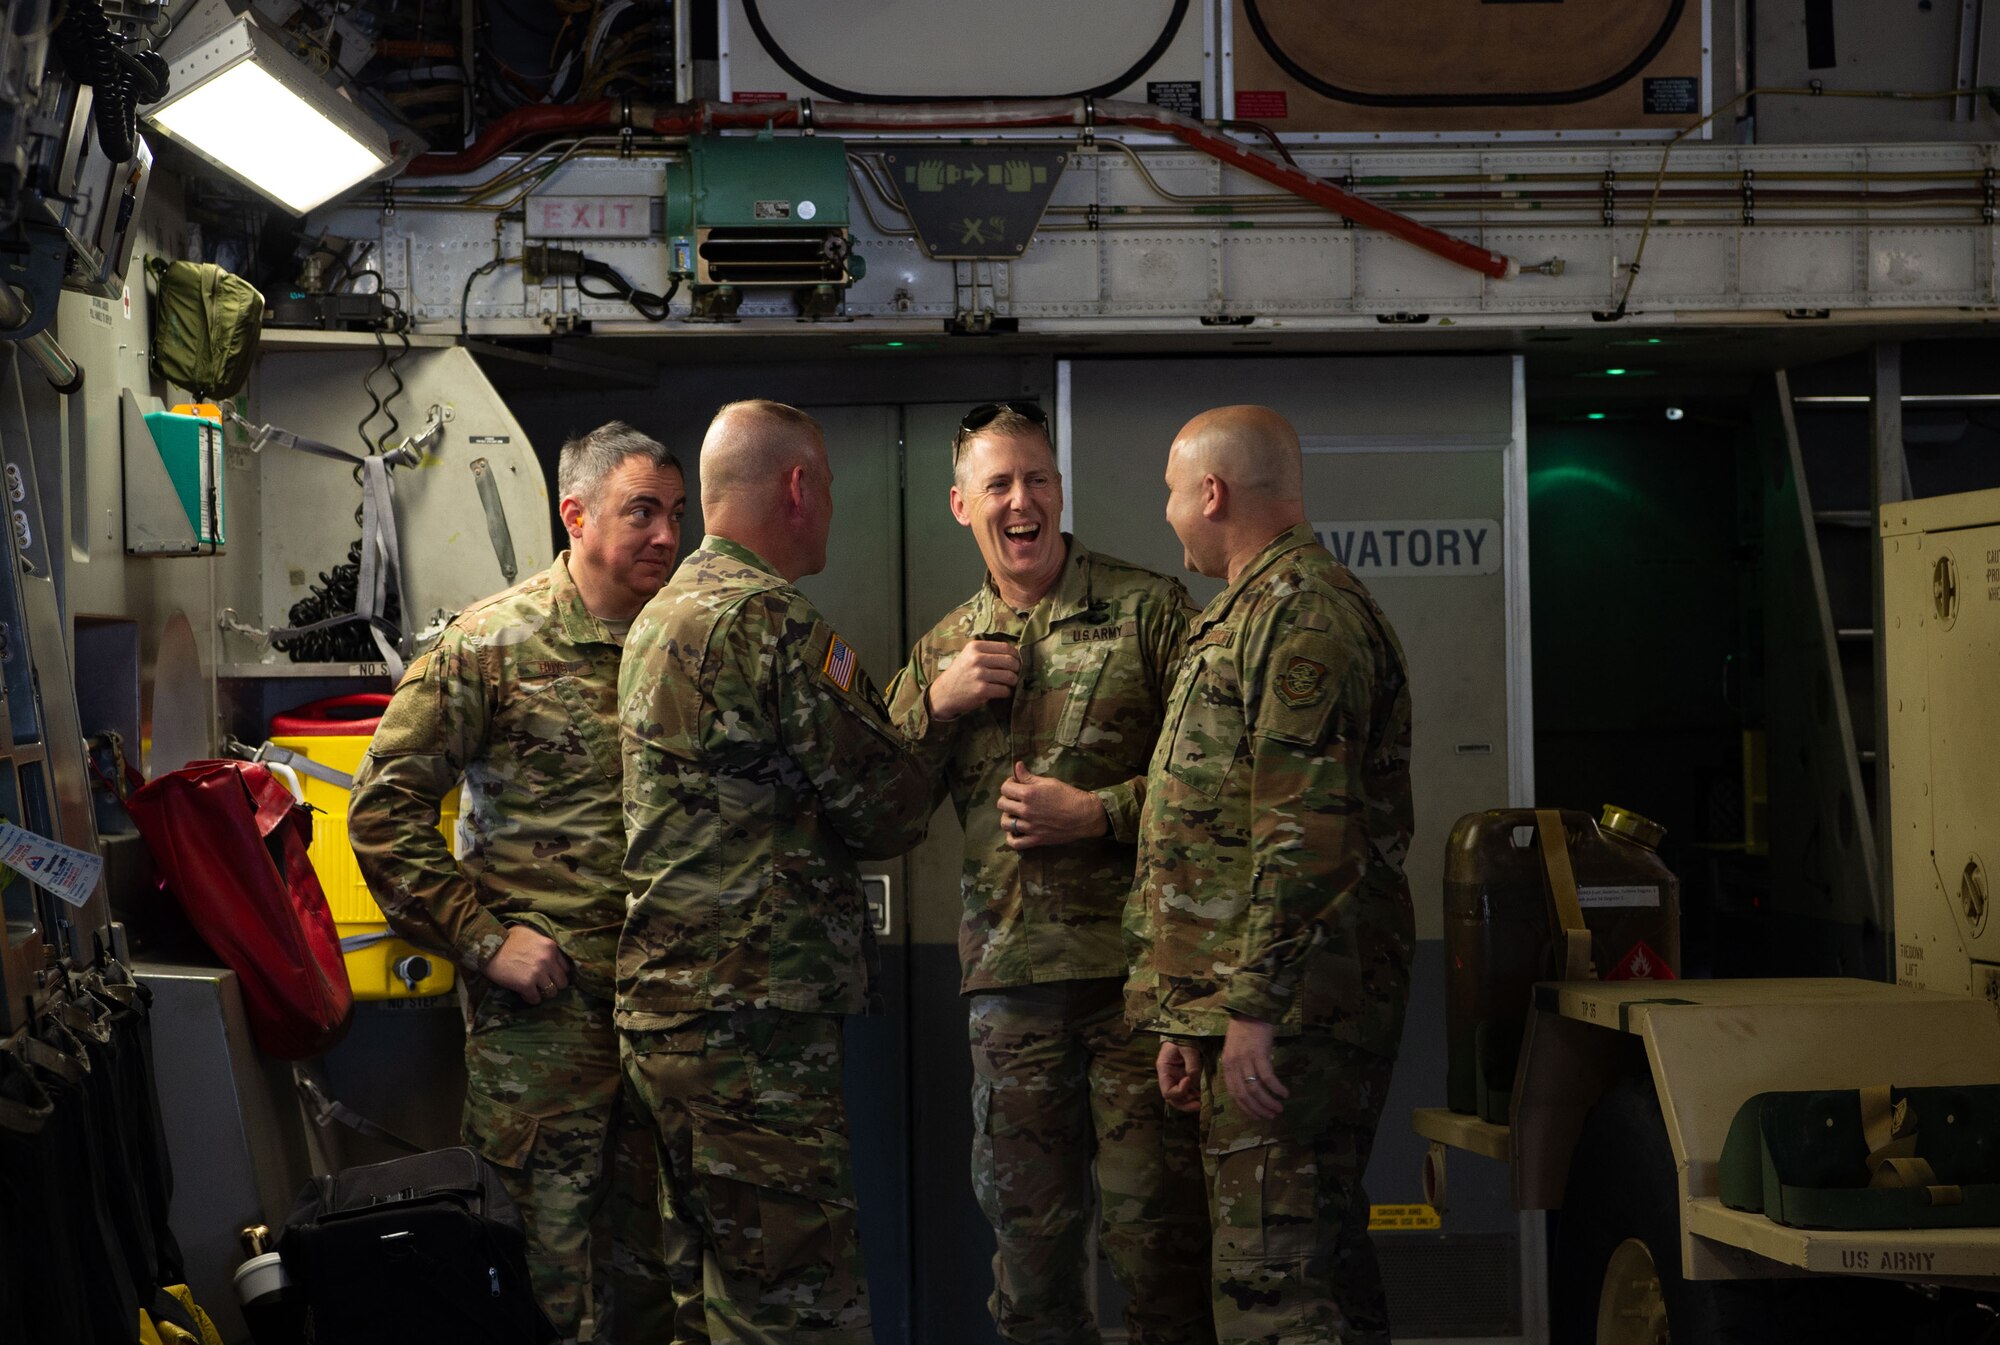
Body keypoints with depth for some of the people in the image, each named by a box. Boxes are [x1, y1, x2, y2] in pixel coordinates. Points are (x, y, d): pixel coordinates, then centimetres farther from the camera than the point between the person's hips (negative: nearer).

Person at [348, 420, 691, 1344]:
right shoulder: (496, 644, -6)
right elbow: (383, 808, -7)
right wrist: (484, 937, -11)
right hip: (544, 1001, -5)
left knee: (652, 1268, 12)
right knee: (549, 1267, 0)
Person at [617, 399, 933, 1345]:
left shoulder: (659, 618, 17)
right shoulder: (770, 621, -14)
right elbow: (891, 811, -13)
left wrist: (929, 705, 15)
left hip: (665, 1008, 10)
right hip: (751, 1019, -10)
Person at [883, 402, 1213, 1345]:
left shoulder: (1148, 610, 1)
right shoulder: (944, 650, 14)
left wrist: (1099, 814, -14)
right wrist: (937, 704, -3)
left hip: (1133, 959, -4)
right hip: (1008, 977, 4)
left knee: (1152, 1230, -2)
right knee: (1026, 1232, 9)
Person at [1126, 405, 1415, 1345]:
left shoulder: (1300, 612, -11)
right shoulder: (1252, 614, 23)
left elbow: (1308, 830, -20)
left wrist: (1254, 1007, -22)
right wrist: (1189, 1018, 23)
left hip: (1292, 1009, -11)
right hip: (1262, 1006, 11)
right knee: (1324, 1260, 14)